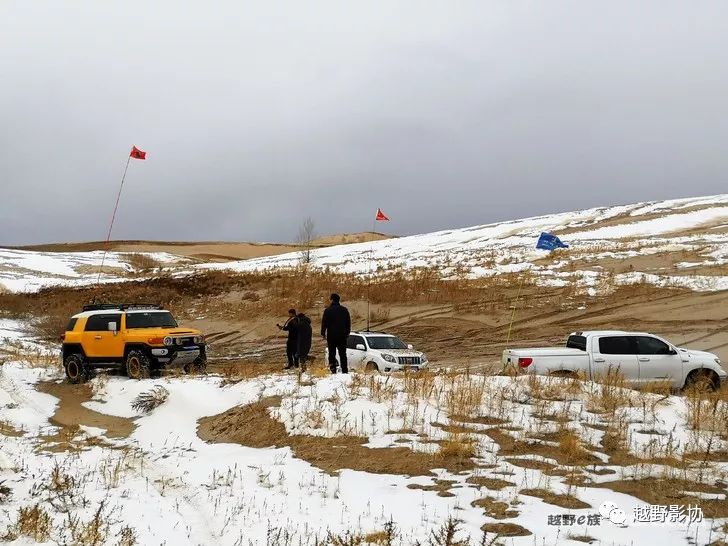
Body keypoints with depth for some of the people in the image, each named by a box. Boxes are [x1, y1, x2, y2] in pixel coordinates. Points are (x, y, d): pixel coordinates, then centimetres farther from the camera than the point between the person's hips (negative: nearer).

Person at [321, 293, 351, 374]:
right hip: (342, 335, 3)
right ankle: (345, 371, 3)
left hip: (331, 335, -3)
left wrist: (323, 333, 2)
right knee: (343, 354, 7)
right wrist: (347, 333, 20)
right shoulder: (344, 310, 5)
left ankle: (333, 370, -4)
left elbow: (324, 323, -6)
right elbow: (348, 322, 12)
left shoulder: (328, 310, -6)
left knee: (332, 353, 2)